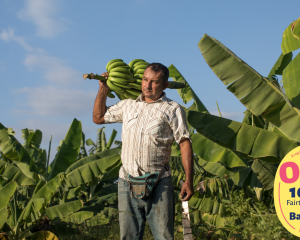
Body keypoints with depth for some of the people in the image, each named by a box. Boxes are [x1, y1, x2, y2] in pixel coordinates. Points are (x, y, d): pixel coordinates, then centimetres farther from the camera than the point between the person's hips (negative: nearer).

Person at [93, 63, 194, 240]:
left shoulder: (173, 109, 5)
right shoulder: (128, 105, 17)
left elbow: (185, 143, -1)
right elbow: (98, 117, 28)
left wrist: (189, 180, -10)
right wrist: (104, 89, 18)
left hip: (158, 183, -4)